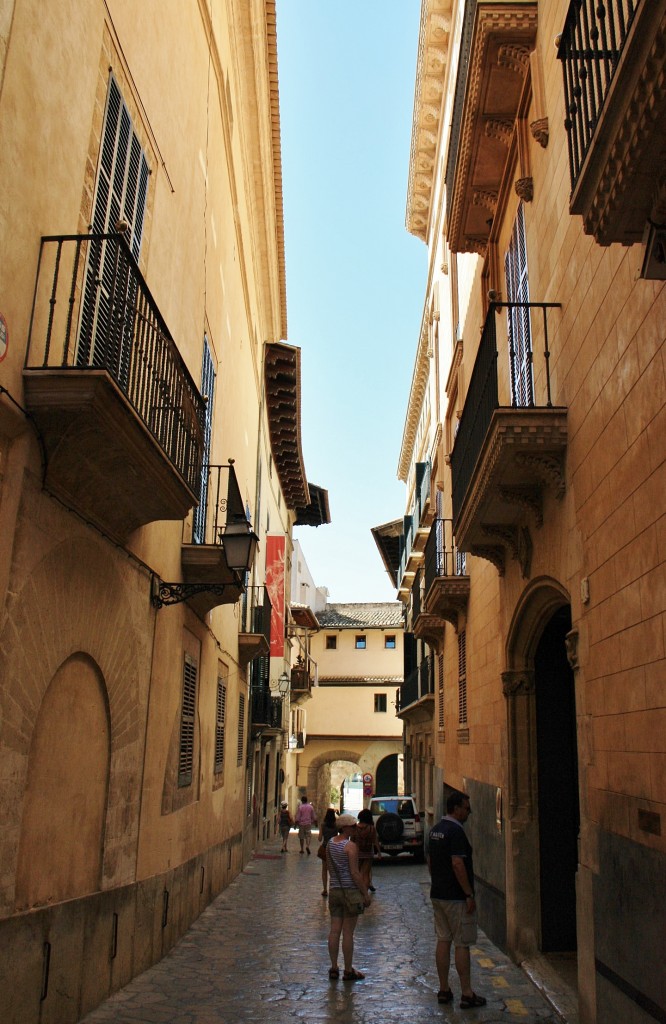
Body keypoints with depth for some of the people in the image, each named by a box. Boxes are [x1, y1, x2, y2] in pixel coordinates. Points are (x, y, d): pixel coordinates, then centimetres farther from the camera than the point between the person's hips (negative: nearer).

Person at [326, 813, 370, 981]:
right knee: (348, 932, 2)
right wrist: (366, 893, -9)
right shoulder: (350, 846, -16)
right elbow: (355, 873, -17)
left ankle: (334, 969, 17)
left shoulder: (330, 843, 7)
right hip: (350, 890, -7)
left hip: (334, 890, 7)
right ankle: (348, 971, 10)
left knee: (334, 931, 10)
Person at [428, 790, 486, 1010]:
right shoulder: (455, 831, -18)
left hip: (437, 895, 9)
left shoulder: (435, 830, 11)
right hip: (456, 897, -9)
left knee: (443, 941, 12)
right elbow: (457, 864, -23)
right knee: (462, 944, -1)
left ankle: (444, 990, 18)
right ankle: (467, 994, 4)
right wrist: (469, 895, -18)